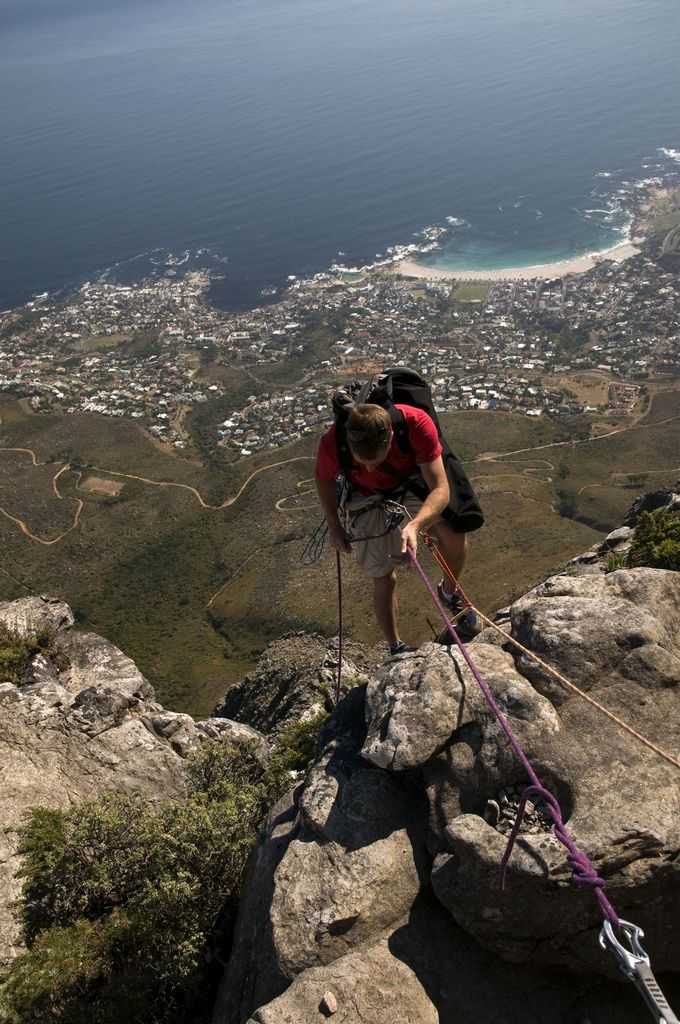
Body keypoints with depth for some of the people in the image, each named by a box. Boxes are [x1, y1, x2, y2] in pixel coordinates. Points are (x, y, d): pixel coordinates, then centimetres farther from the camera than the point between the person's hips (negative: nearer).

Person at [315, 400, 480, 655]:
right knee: (384, 579, 2)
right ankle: (396, 648, 27)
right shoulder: (332, 443, -33)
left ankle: (450, 592, 8)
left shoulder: (416, 424, -37)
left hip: (410, 485, 0)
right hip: (366, 500, 0)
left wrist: (415, 525, -54)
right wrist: (334, 528, -2)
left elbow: (441, 490, -37)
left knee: (454, 535, -25)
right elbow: (324, 479, -8)